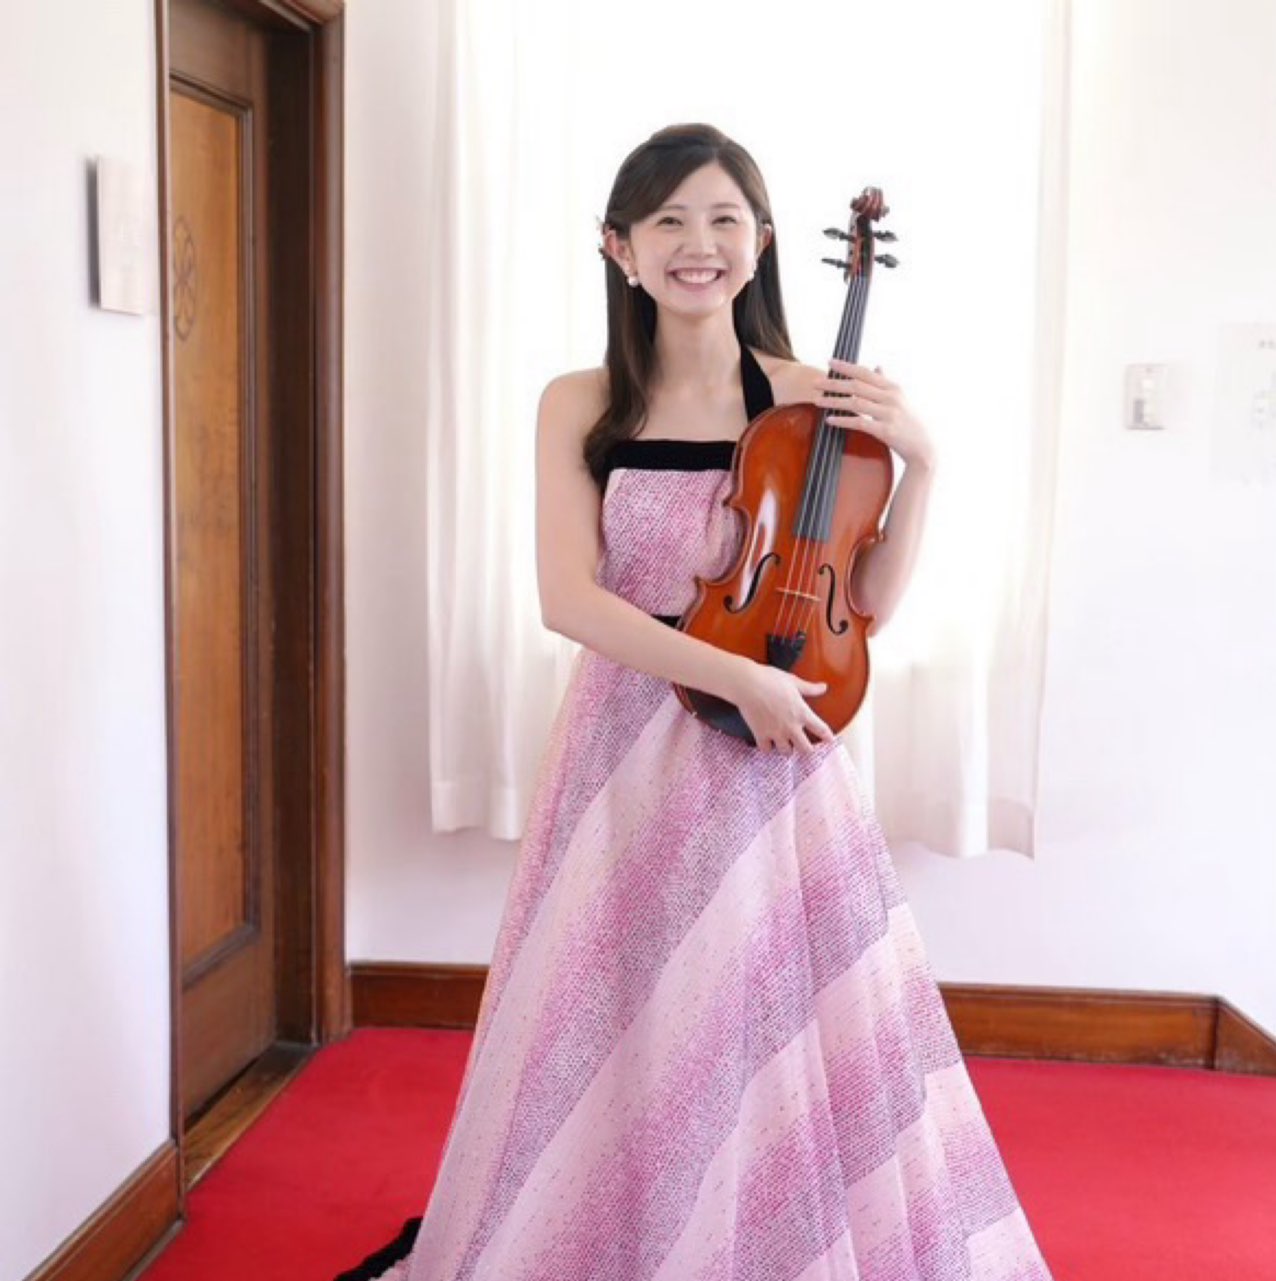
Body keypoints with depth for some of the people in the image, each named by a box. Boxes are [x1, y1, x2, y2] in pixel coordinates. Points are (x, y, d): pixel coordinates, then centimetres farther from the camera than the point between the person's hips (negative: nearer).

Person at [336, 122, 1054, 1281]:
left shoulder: (812, 402, 1)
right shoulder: (580, 407, 1)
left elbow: (864, 607, 1)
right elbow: (570, 599, -10)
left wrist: (918, 464, -10)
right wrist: (733, 675, -19)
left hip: (777, 770, 0)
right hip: (628, 761, 0)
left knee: (798, 1056, 6)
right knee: (621, 1054, 9)